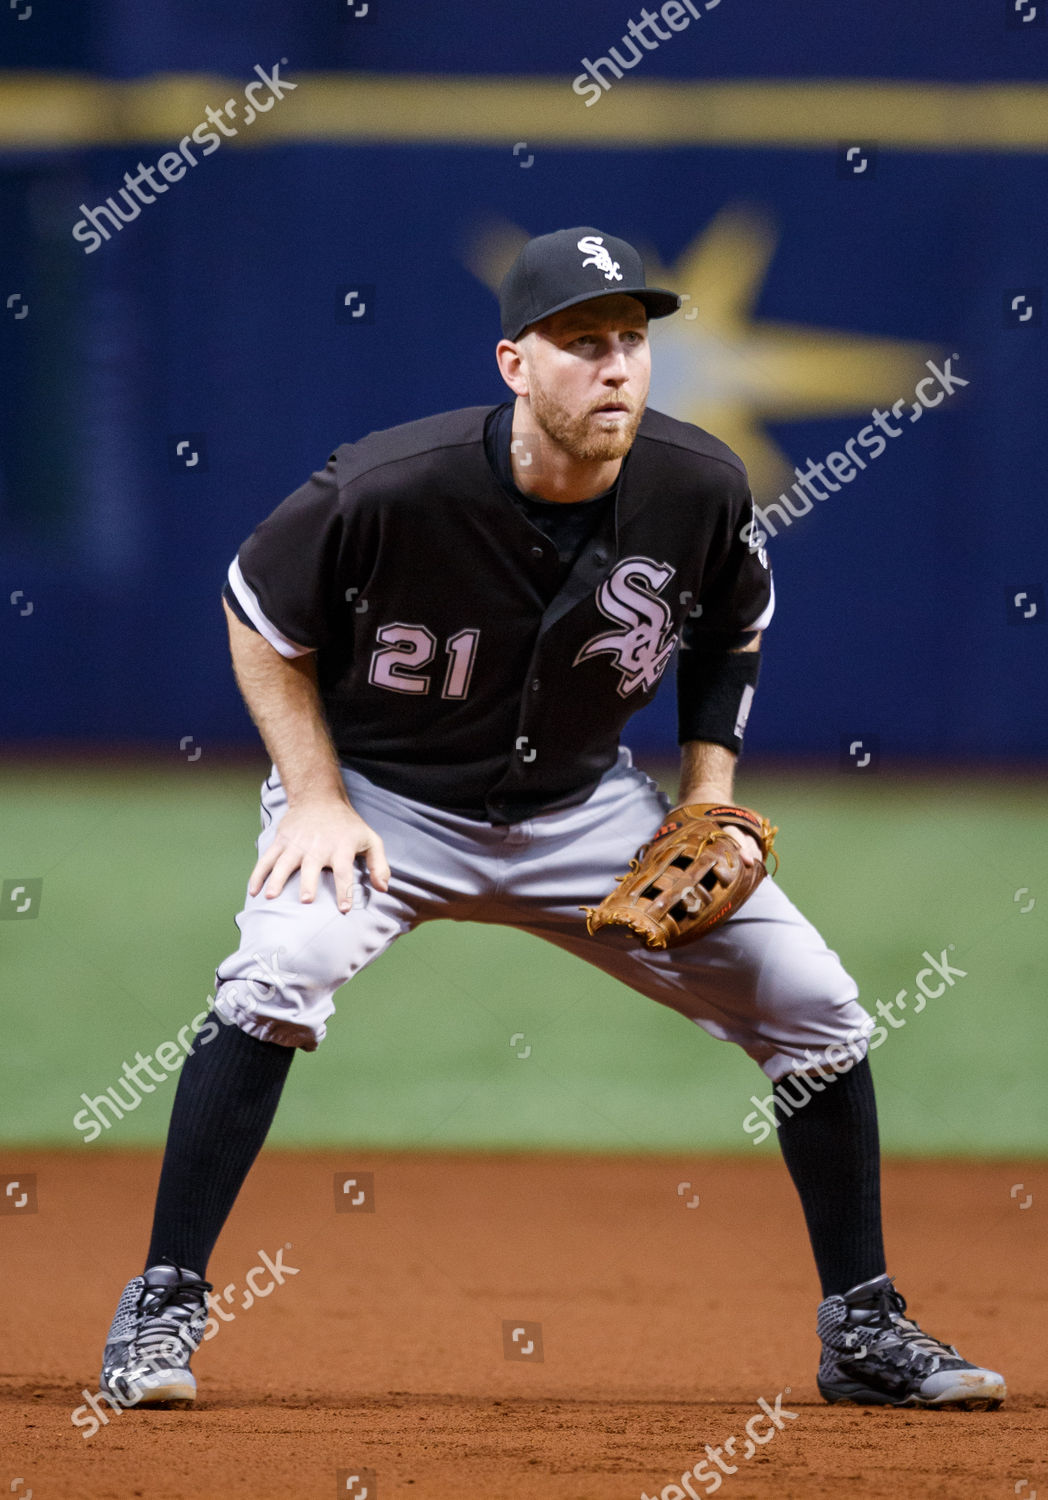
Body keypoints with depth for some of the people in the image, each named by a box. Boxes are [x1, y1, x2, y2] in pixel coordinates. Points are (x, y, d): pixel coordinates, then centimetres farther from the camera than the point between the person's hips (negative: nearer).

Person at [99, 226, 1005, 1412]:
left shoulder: (700, 490, -16)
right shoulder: (392, 490, -28)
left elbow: (731, 632, 6)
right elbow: (260, 612, -10)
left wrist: (708, 813, -2)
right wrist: (316, 801, -16)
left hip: (586, 808, 4)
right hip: (384, 797, -4)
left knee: (814, 1002, -4)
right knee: (281, 970, -33)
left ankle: (863, 1330, 13)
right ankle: (164, 1308, -20)